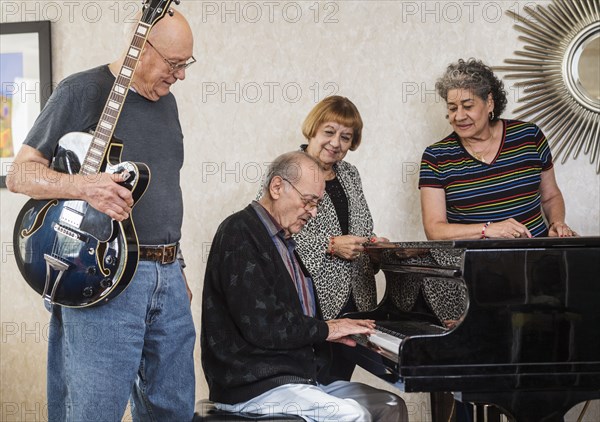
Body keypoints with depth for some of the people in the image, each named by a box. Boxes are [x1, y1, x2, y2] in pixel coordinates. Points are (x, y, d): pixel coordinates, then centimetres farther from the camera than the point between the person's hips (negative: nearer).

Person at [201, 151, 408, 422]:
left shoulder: (282, 240, 19)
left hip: (299, 378, 10)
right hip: (256, 387, -10)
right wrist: (326, 329, -10)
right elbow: (260, 326, -22)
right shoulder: (240, 233, -13)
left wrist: (335, 329, 6)